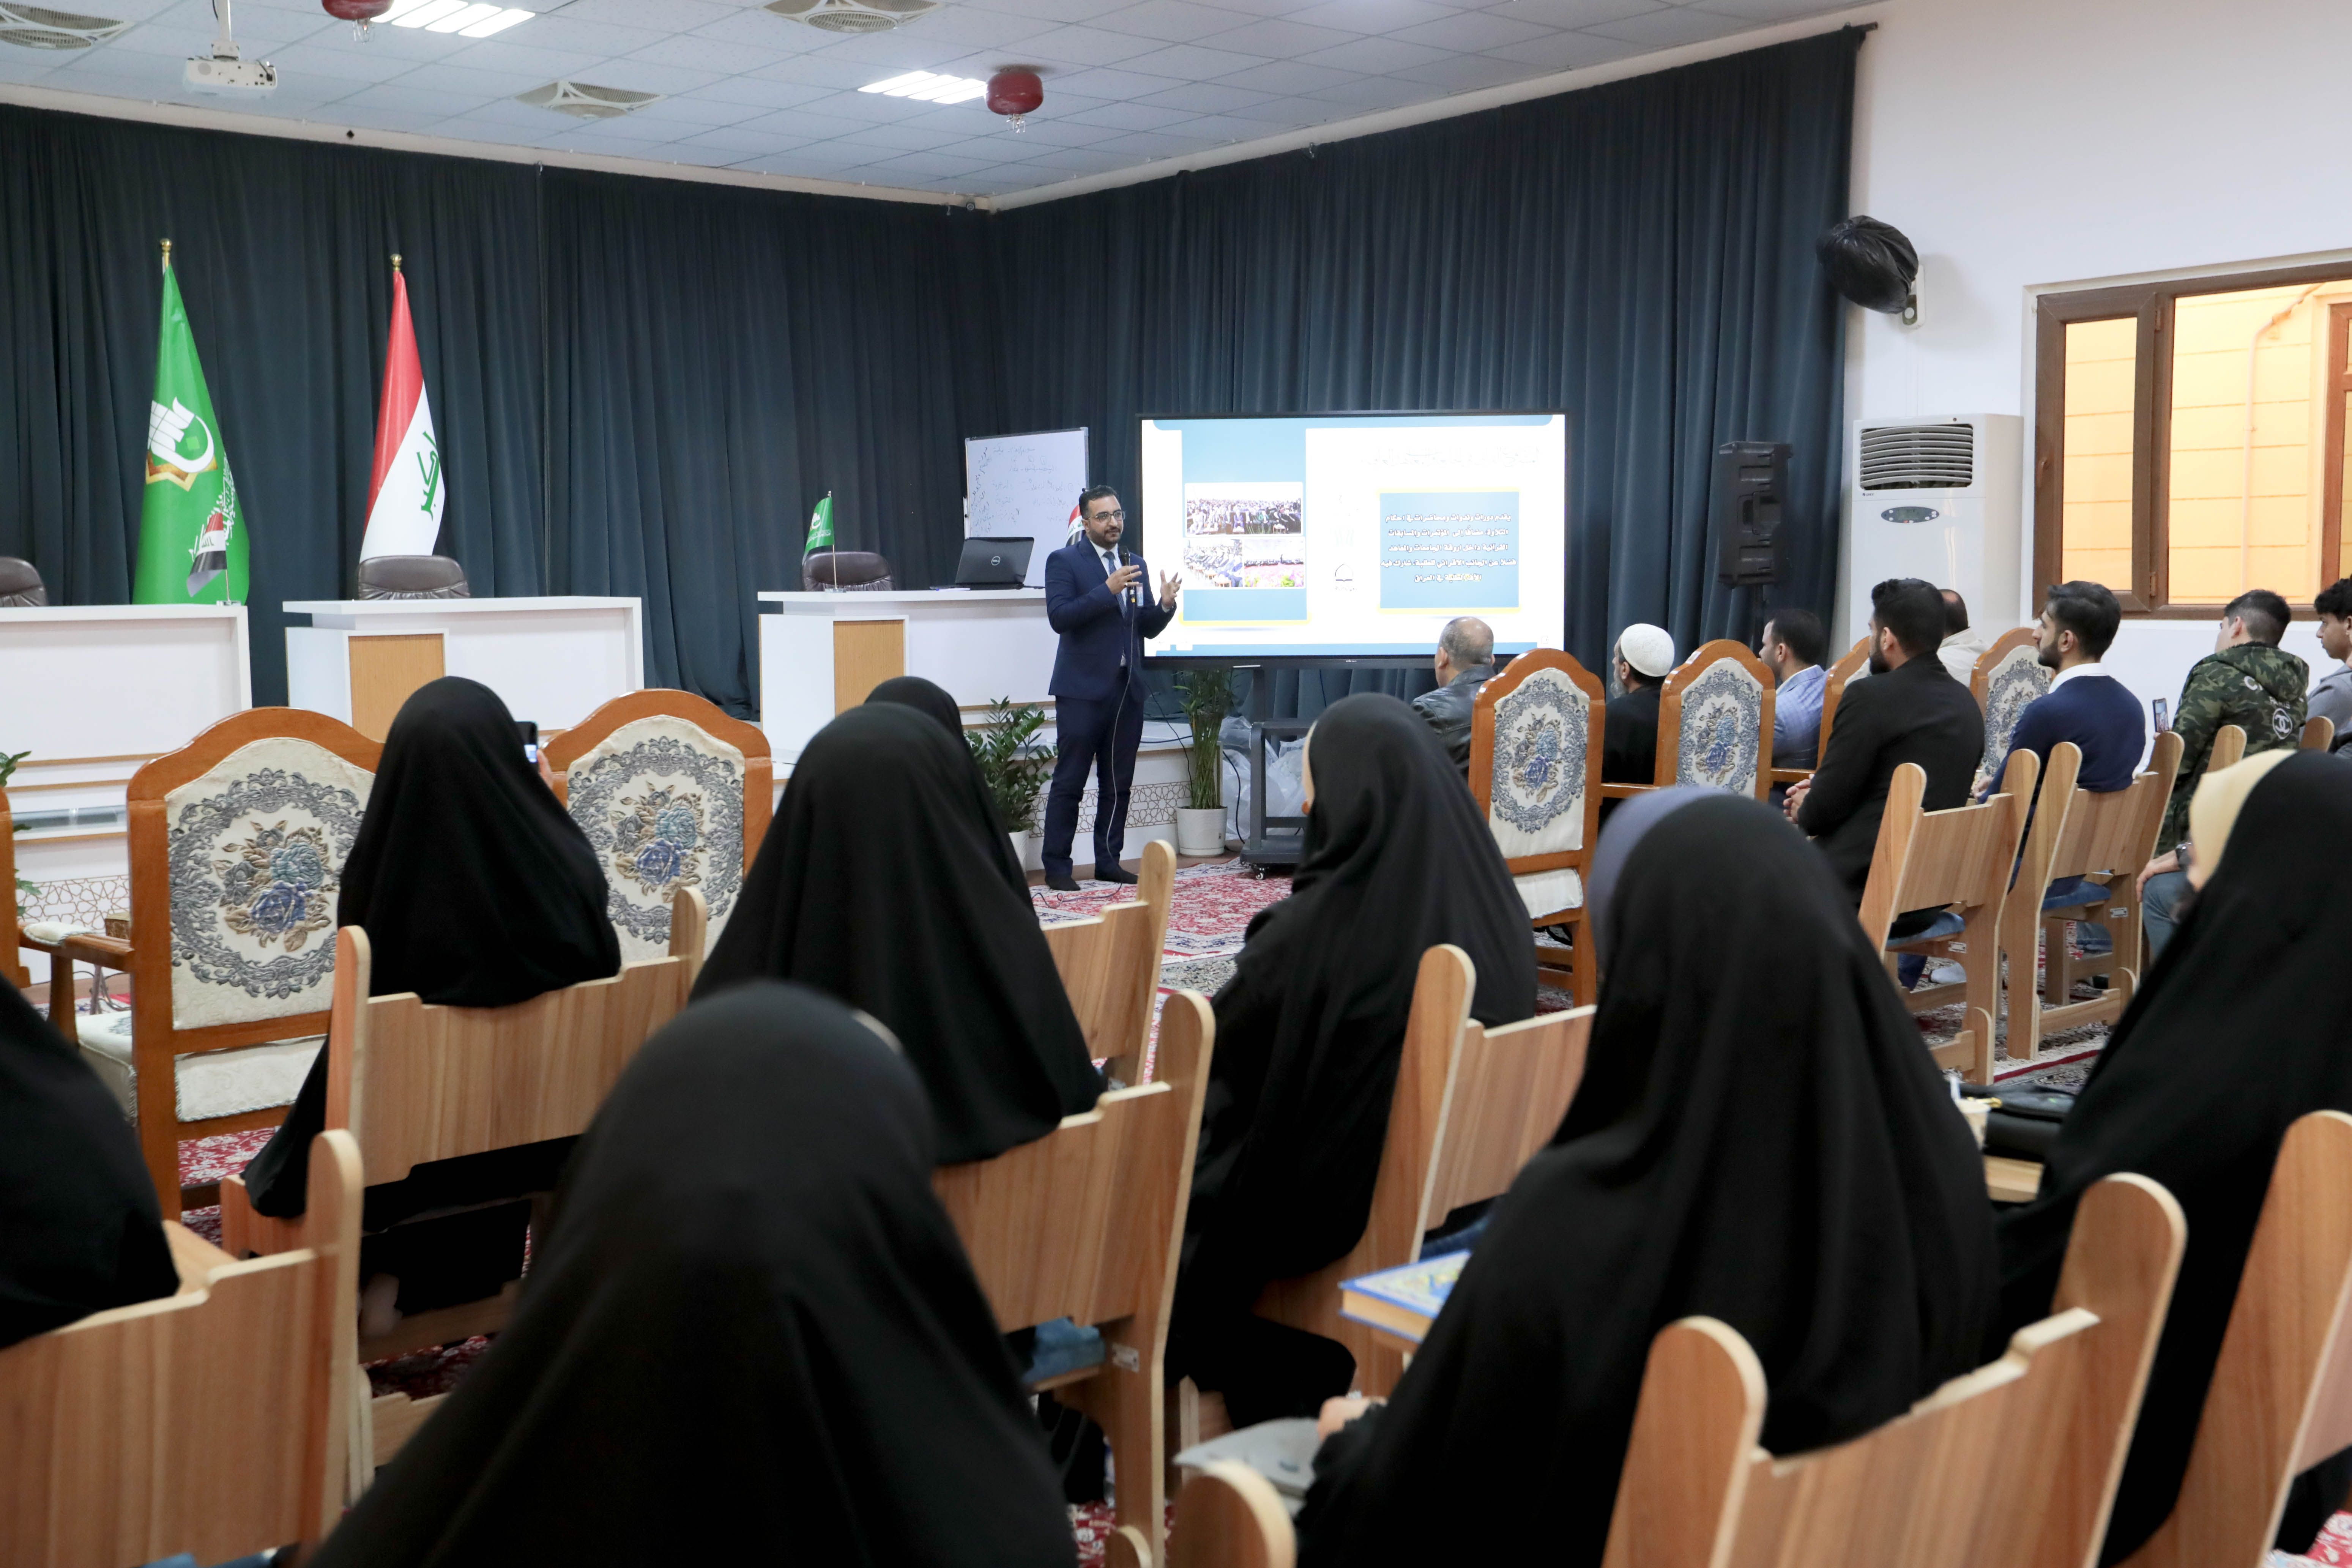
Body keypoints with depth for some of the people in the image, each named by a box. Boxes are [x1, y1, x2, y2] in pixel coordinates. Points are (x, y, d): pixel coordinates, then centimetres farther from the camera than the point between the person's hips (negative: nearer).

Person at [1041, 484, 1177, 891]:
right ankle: (1056, 867, 2)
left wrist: (1165, 605, -6)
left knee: (1118, 784, 9)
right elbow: (1059, 617, -15)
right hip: (1083, 689, -6)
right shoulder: (1064, 562, -2)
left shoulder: (1135, 564, 15)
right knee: (1069, 783, -3)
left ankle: (1108, 862, 17)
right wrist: (1108, 590, -22)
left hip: (1127, 689, 6)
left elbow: (1147, 629, 15)